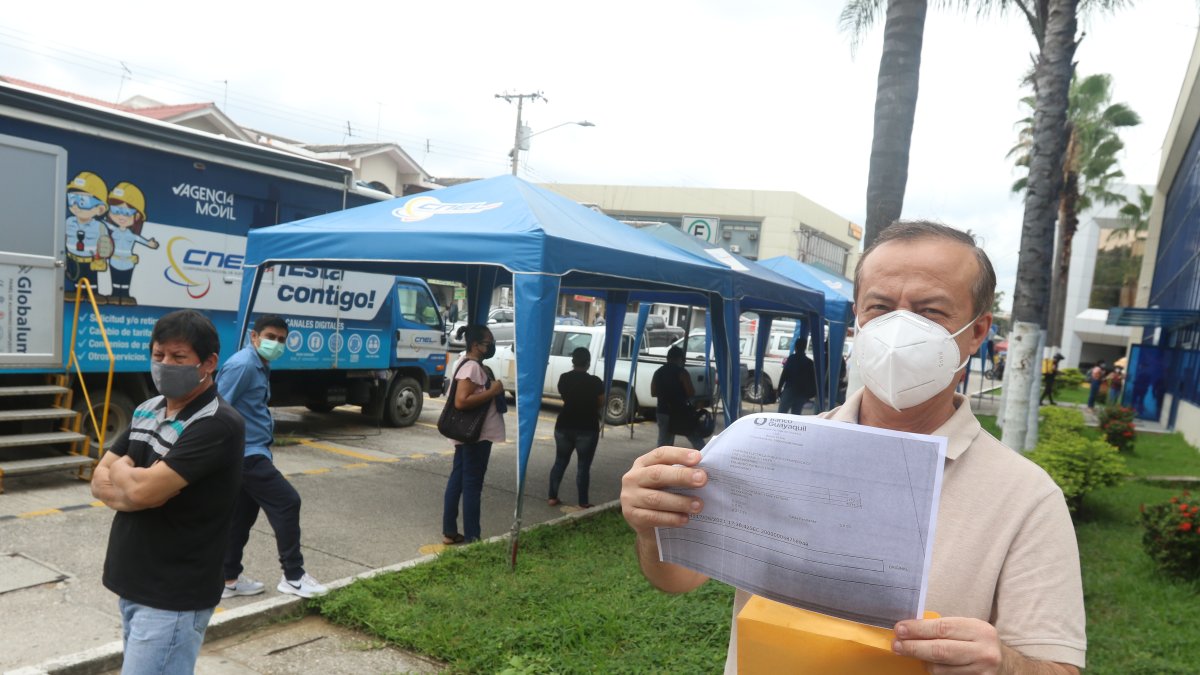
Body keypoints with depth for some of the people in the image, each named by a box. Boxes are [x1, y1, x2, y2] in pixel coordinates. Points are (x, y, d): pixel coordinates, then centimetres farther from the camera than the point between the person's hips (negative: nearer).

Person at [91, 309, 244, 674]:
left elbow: (144, 488, -25)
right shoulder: (147, 411, 8)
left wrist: (120, 469, -3)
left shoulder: (219, 425, -20)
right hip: (132, 585, 8)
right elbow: (99, 481, 8)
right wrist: (130, 492, -14)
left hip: (173, 597, -8)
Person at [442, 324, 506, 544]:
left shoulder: (466, 362, 14)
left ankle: (449, 532, 19)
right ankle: (472, 537, 2)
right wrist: (493, 391, -22)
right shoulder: (472, 366, -19)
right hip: (476, 435, -11)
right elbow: (461, 401, -29)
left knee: (457, 480, 12)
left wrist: (492, 389, 11)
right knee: (472, 484, -4)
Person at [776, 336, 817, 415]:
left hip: (789, 391, -4)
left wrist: (779, 389, -3)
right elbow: (812, 380, 11)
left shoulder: (791, 359, -3)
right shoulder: (810, 362, 11)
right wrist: (809, 395, 16)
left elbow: (784, 375, -8)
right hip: (802, 394, 4)